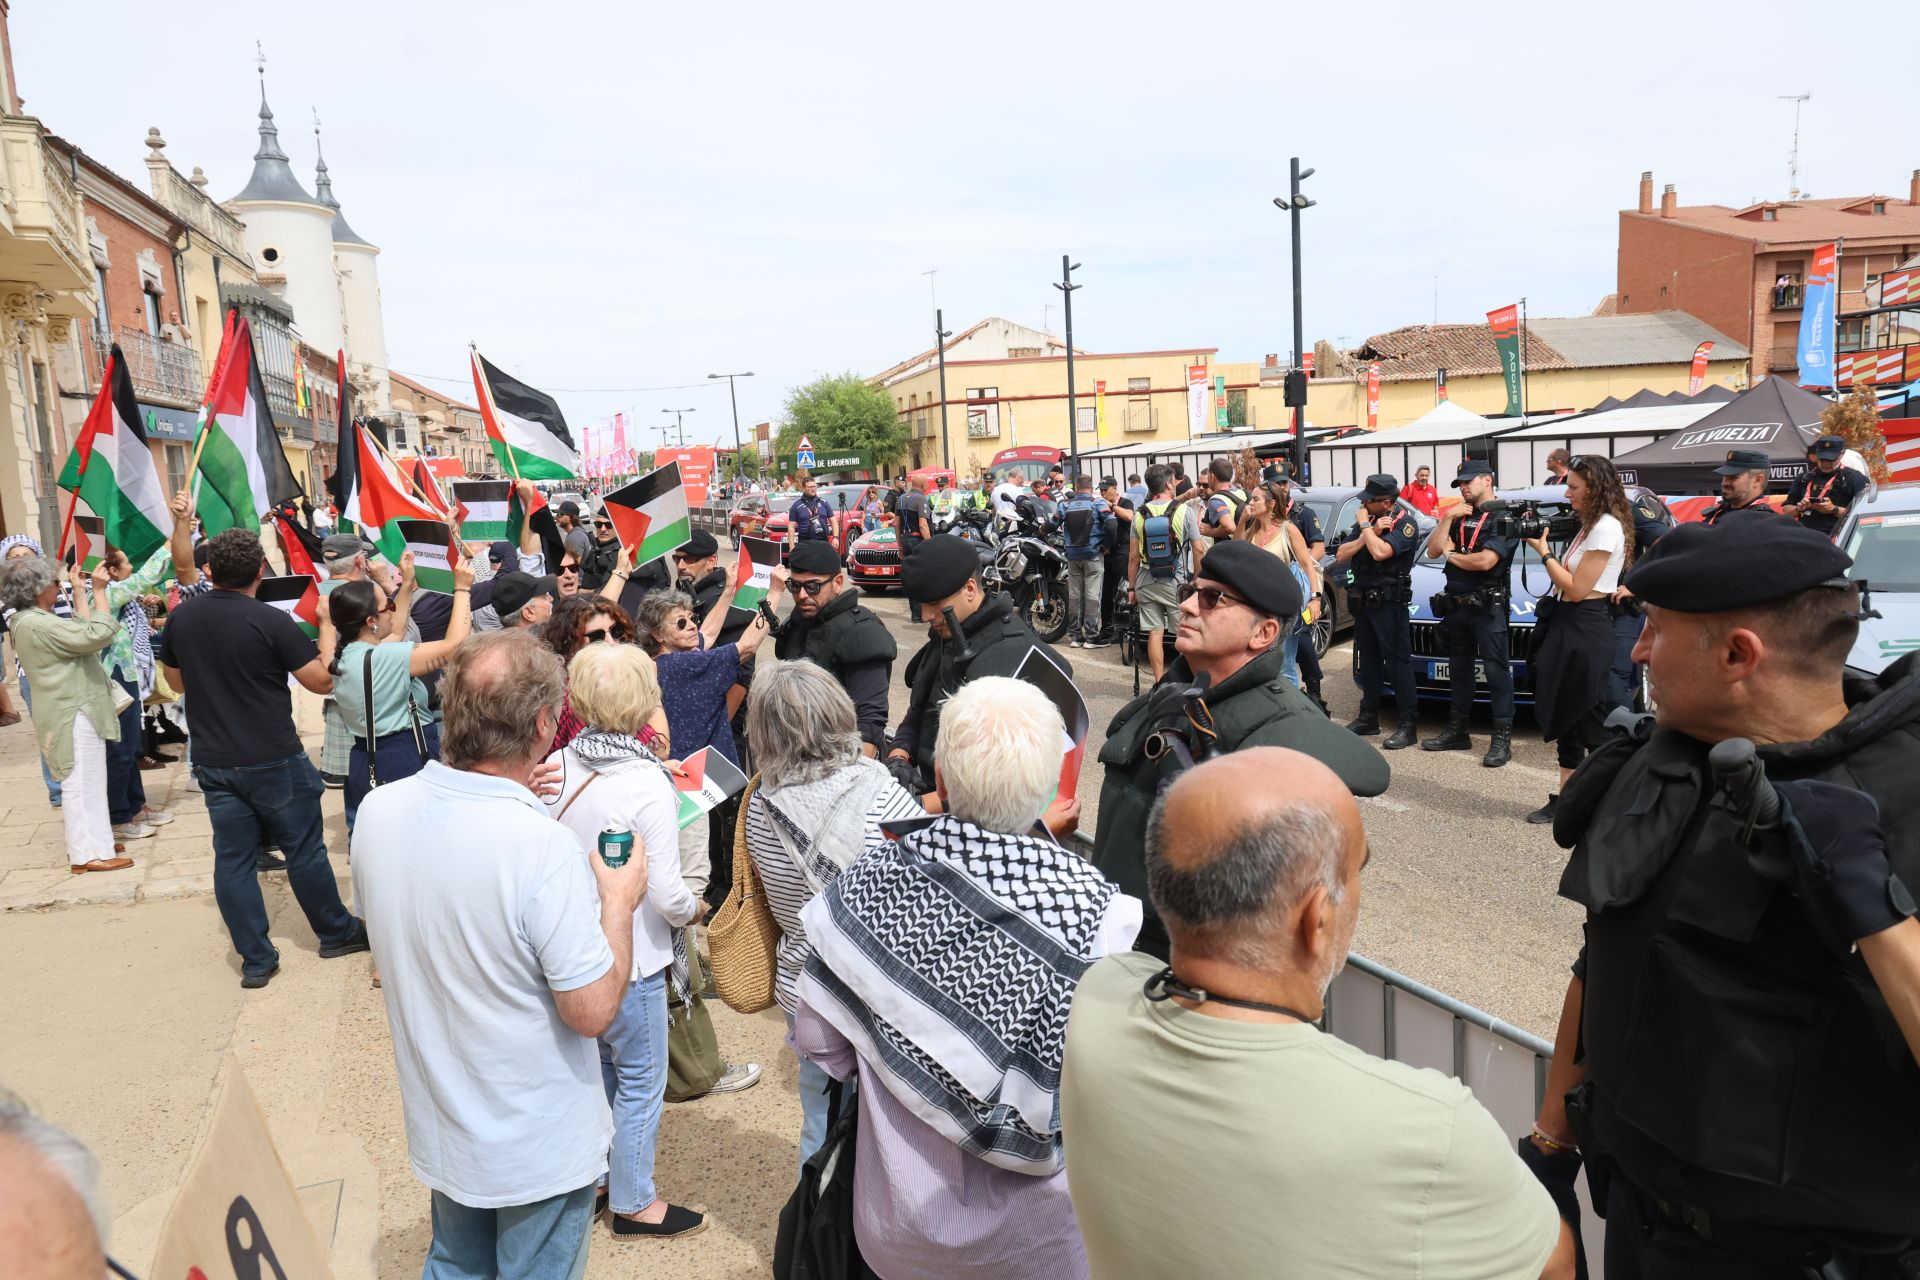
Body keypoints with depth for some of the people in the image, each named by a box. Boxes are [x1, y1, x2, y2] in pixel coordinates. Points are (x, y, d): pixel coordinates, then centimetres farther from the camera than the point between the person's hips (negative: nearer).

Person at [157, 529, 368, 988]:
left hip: (214, 762, 5)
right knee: (304, 850, 10)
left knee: (233, 859, 9)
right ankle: (336, 934, 25)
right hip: (273, 760, -4)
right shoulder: (272, 622, -16)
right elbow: (322, 680, -11)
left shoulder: (180, 619, 1)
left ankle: (256, 962, 13)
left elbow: (178, 682, 16)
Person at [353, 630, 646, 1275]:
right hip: (539, 1146, -5)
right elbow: (593, 1011, -26)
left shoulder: (376, 811, -13)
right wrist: (619, 902, -12)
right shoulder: (544, 847, -33)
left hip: (437, 1120, 6)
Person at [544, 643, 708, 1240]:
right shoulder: (649, 783, -24)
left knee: (598, 1067, 25)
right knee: (641, 1081, 13)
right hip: (629, 961, -6)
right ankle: (632, 1203, 28)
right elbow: (667, 895, -22)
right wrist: (698, 910, -1)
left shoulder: (556, 767, -7)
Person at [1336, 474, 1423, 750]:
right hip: (1363, 600, 7)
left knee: (1398, 662, -6)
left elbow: (1380, 552, -27)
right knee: (1368, 659, 13)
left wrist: (1365, 525, -14)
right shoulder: (1366, 520, 10)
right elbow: (1341, 555, 2)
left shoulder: (1405, 523, -11)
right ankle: (1368, 717, 23)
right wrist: (1369, 531, -10)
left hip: (1389, 602, -7)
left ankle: (1409, 725, -4)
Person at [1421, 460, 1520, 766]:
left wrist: (1451, 556, -5)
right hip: (1456, 604, 8)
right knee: (1459, 668, 14)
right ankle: (1457, 730, 24)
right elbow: (1433, 550, 5)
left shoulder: (1503, 517, -9)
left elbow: (1485, 561, -21)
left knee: (1495, 670, -6)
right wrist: (1448, 518, -5)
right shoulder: (1461, 517, 14)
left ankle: (1502, 737, -4)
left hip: (1489, 606, -8)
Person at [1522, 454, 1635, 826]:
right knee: (1564, 716, 12)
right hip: (1567, 626, 10)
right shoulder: (1590, 525, 16)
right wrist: (1547, 549, 2)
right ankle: (1566, 799, 19)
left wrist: (1543, 551, -11)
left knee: (1590, 719, -5)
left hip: (1586, 631, -10)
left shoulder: (1607, 528, -15)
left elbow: (1577, 588, -17)